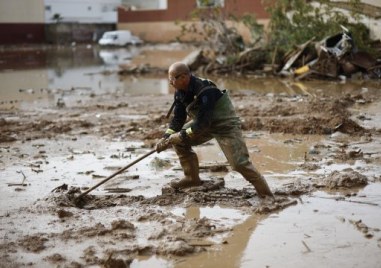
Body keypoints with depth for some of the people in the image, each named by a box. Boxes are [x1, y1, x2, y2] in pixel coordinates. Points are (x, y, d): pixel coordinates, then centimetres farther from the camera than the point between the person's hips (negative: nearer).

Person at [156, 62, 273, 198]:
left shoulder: (205, 91, -33)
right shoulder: (181, 92, -8)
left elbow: (203, 123, -34)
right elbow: (178, 118, -2)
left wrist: (182, 136, -30)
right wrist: (166, 137, -15)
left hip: (226, 125, -8)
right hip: (204, 123, 8)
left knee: (239, 163, -16)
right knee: (178, 140, -1)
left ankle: (266, 195, -2)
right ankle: (192, 178, 10)